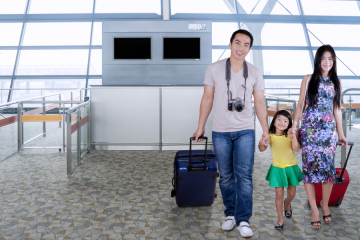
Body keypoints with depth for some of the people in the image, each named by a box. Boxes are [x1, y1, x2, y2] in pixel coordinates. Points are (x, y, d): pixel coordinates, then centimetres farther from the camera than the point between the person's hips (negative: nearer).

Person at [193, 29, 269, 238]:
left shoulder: (255, 73, 4)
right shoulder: (214, 69, 0)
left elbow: (259, 102, 6)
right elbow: (207, 99, 4)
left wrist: (266, 131, 3)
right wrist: (200, 127, 3)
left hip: (245, 131, 0)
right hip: (220, 132, 0)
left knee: (244, 175, -6)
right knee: (226, 176, 9)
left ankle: (243, 220, 5)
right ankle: (230, 214, 24)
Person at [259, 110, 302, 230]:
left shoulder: (290, 135, -9)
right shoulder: (270, 135, -10)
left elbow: (296, 149, -18)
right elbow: (261, 149, -13)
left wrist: (294, 138, -34)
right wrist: (262, 144, -35)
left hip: (291, 167, 1)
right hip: (277, 168, -1)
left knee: (292, 193, 15)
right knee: (279, 194, -1)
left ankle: (287, 203, 50)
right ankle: (280, 219, 14)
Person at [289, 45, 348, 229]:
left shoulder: (336, 82, 12)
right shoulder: (308, 80, 4)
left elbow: (337, 109, 15)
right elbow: (300, 105, 4)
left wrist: (341, 133, 14)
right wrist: (294, 124, -8)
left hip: (329, 130, 2)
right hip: (309, 129, -2)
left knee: (328, 167, 1)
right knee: (309, 166, -3)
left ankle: (325, 204, 20)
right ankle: (314, 209, 6)